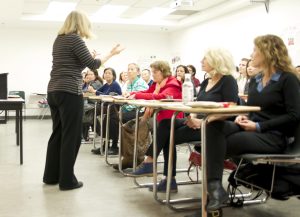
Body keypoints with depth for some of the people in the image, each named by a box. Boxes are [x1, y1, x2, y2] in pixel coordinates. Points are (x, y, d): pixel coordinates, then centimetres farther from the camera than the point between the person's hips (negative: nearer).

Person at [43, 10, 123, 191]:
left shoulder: (59, 39, 17)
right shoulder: (75, 39, -8)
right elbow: (93, 65, -9)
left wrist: (89, 58, 28)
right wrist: (111, 53, 2)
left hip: (54, 91, 9)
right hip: (69, 92, -9)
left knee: (58, 133, 15)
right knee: (71, 136, -2)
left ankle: (51, 175, 23)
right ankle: (67, 180, 5)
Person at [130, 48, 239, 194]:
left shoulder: (228, 81, -8)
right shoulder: (205, 82, 17)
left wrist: (203, 121, -23)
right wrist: (192, 117, -9)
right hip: (199, 123, 8)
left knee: (169, 137, -18)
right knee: (167, 123, -14)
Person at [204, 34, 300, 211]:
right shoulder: (255, 80, 19)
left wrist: (259, 126, -16)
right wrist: (242, 117, -2)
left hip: (272, 137, -7)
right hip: (250, 130, 7)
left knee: (217, 144, -26)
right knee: (214, 125, -26)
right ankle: (215, 186, -35)